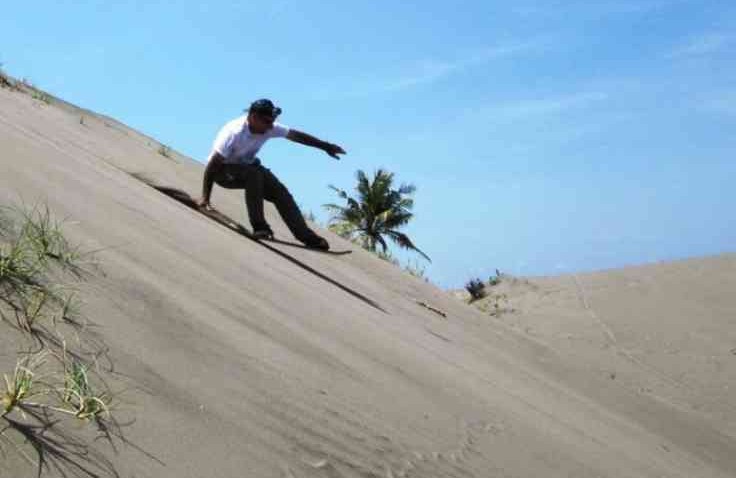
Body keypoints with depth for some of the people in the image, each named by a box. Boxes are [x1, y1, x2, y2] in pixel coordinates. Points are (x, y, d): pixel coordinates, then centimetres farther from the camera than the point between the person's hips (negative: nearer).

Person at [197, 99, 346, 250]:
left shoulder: (269, 128, -14)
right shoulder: (235, 133, -33)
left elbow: (297, 136, -3)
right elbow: (212, 165, -32)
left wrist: (326, 146, 0)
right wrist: (205, 197, -35)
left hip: (247, 167, 7)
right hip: (222, 171, -7)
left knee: (281, 192, -7)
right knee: (253, 174, -36)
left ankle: (307, 237, -4)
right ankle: (259, 227, -29)